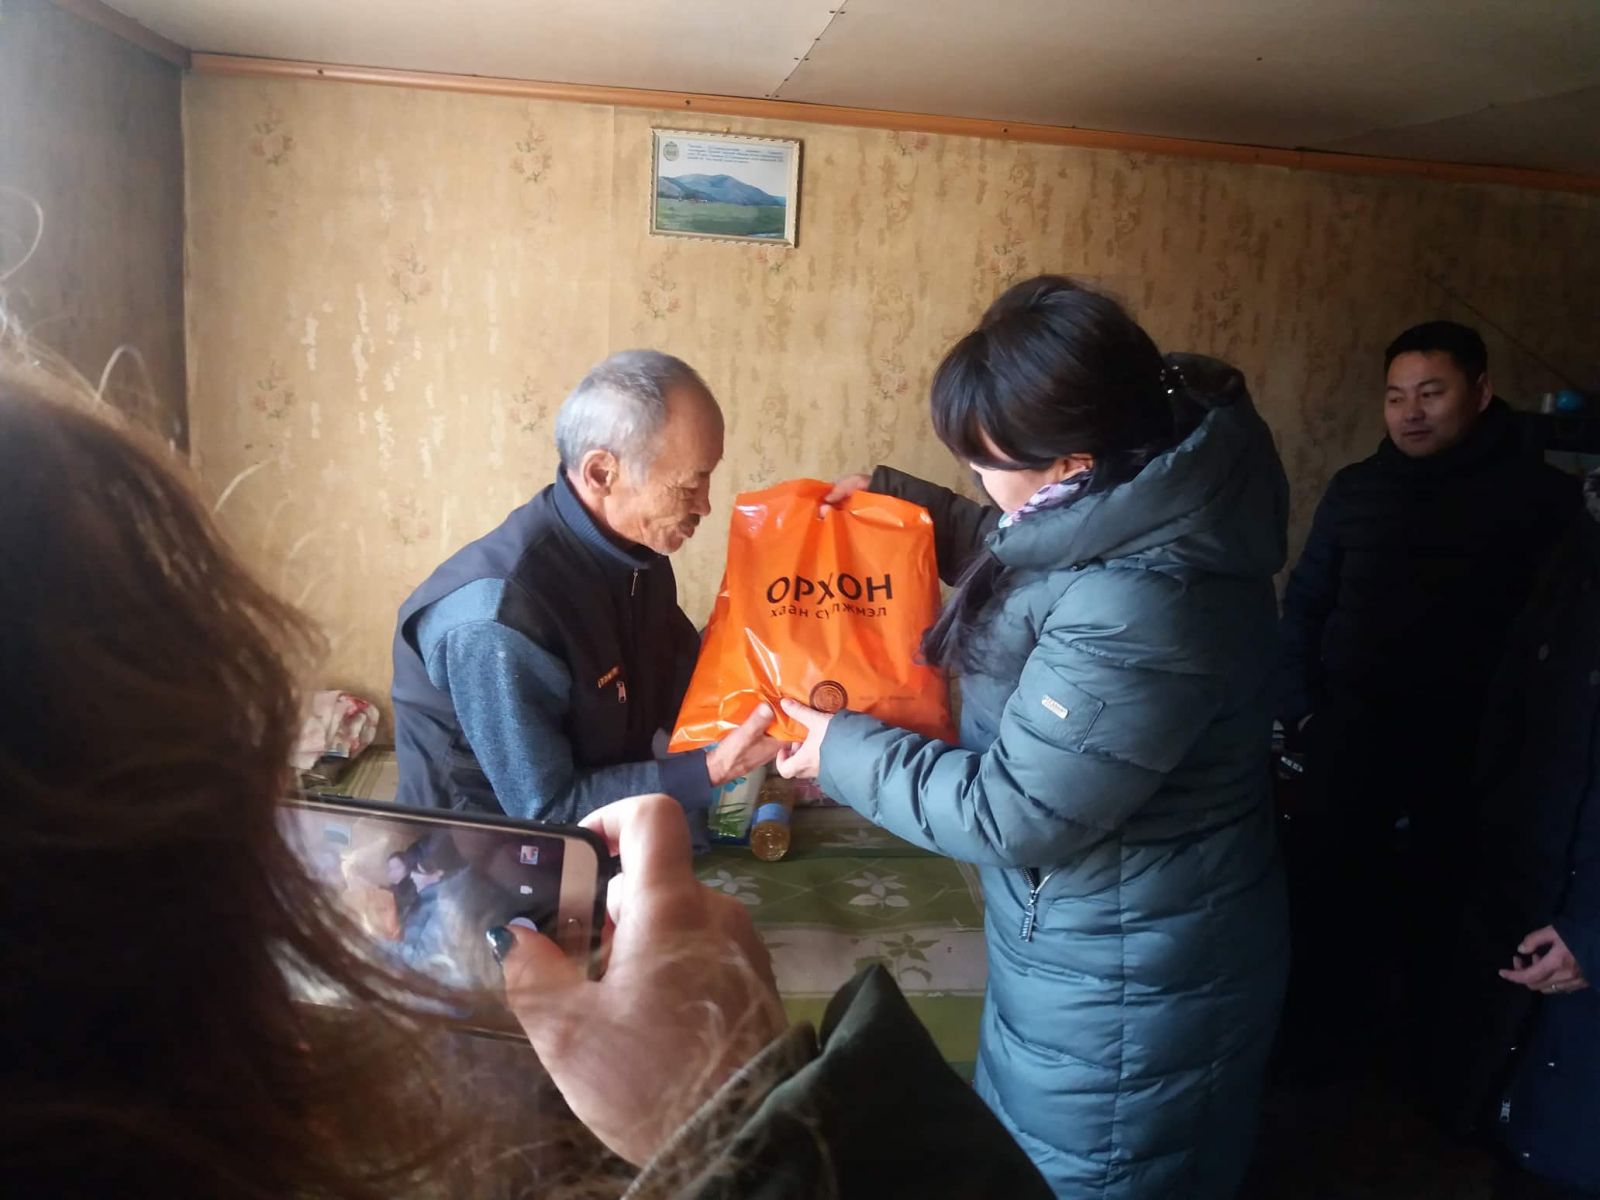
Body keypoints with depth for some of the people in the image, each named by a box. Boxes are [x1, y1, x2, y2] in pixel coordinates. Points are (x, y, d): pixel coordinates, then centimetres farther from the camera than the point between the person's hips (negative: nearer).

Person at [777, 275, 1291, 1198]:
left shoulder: (1137, 607, -36)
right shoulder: (1137, 497, -5)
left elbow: (1012, 814, -28)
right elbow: (1018, 554, 16)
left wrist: (844, 750, -15)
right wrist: (897, 499, 7)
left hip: (1126, 981, -9)